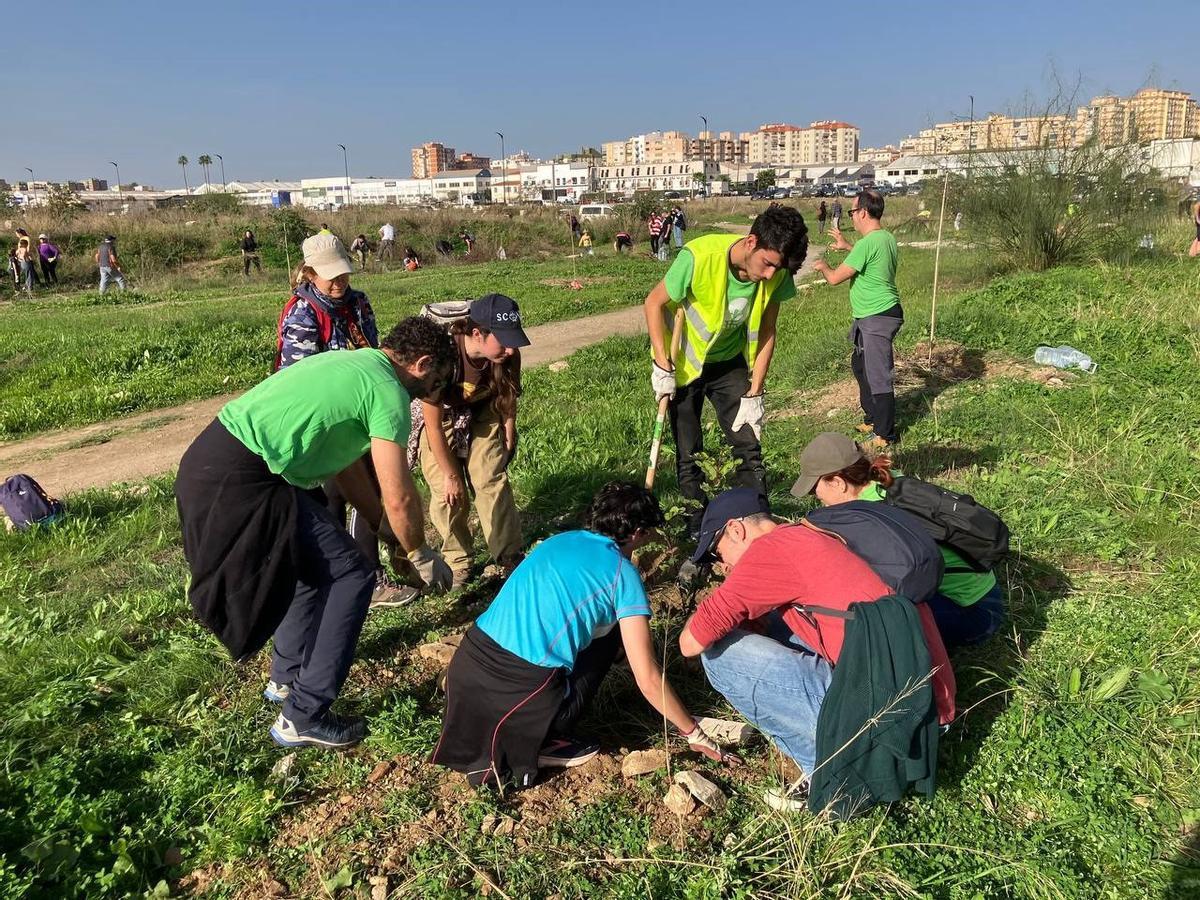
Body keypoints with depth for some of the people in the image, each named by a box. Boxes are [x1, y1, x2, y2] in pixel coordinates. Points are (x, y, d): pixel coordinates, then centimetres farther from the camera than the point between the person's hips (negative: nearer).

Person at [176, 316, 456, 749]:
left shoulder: (355, 362, 19)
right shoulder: (388, 392, -9)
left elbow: (344, 459, 27)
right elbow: (399, 499, -10)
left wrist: (380, 521, 30)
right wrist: (421, 555, 7)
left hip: (209, 458, 10)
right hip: (239, 481, -10)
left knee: (318, 560, 23)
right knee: (351, 575, -2)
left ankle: (287, 676, 37)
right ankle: (303, 716, 5)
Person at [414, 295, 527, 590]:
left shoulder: (506, 356, -28)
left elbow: (508, 399, -6)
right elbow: (434, 424, -27)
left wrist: (509, 441, 6)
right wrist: (450, 474, -18)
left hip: (481, 415, 3)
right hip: (439, 417, -2)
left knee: (492, 481, -8)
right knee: (448, 492, -7)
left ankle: (509, 555, 3)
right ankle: (457, 561, 10)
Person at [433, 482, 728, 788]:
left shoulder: (557, 541, 17)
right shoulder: (622, 573, -1)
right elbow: (648, 679, -2)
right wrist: (693, 733, 14)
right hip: (523, 692, -6)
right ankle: (546, 741, 8)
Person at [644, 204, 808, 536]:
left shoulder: (777, 275, -20)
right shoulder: (699, 257, -33)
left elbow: (765, 332, -7)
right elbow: (654, 303, -18)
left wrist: (754, 393, -9)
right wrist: (662, 367, -19)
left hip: (728, 361, 3)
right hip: (681, 362, -3)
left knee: (748, 444, -1)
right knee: (689, 454, 3)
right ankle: (698, 529, 20)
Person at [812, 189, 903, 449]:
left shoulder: (868, 243, -21)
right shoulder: (886, 238, 10)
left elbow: (835, 278, -17)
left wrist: (823, 266, 5)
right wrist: (848, 247, 36)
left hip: (876, 319, -11)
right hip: (877, 316, 11)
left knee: (878, 376, -4)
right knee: (860, 366, 23)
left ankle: (884, 435, 4)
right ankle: (873, 420, 35)